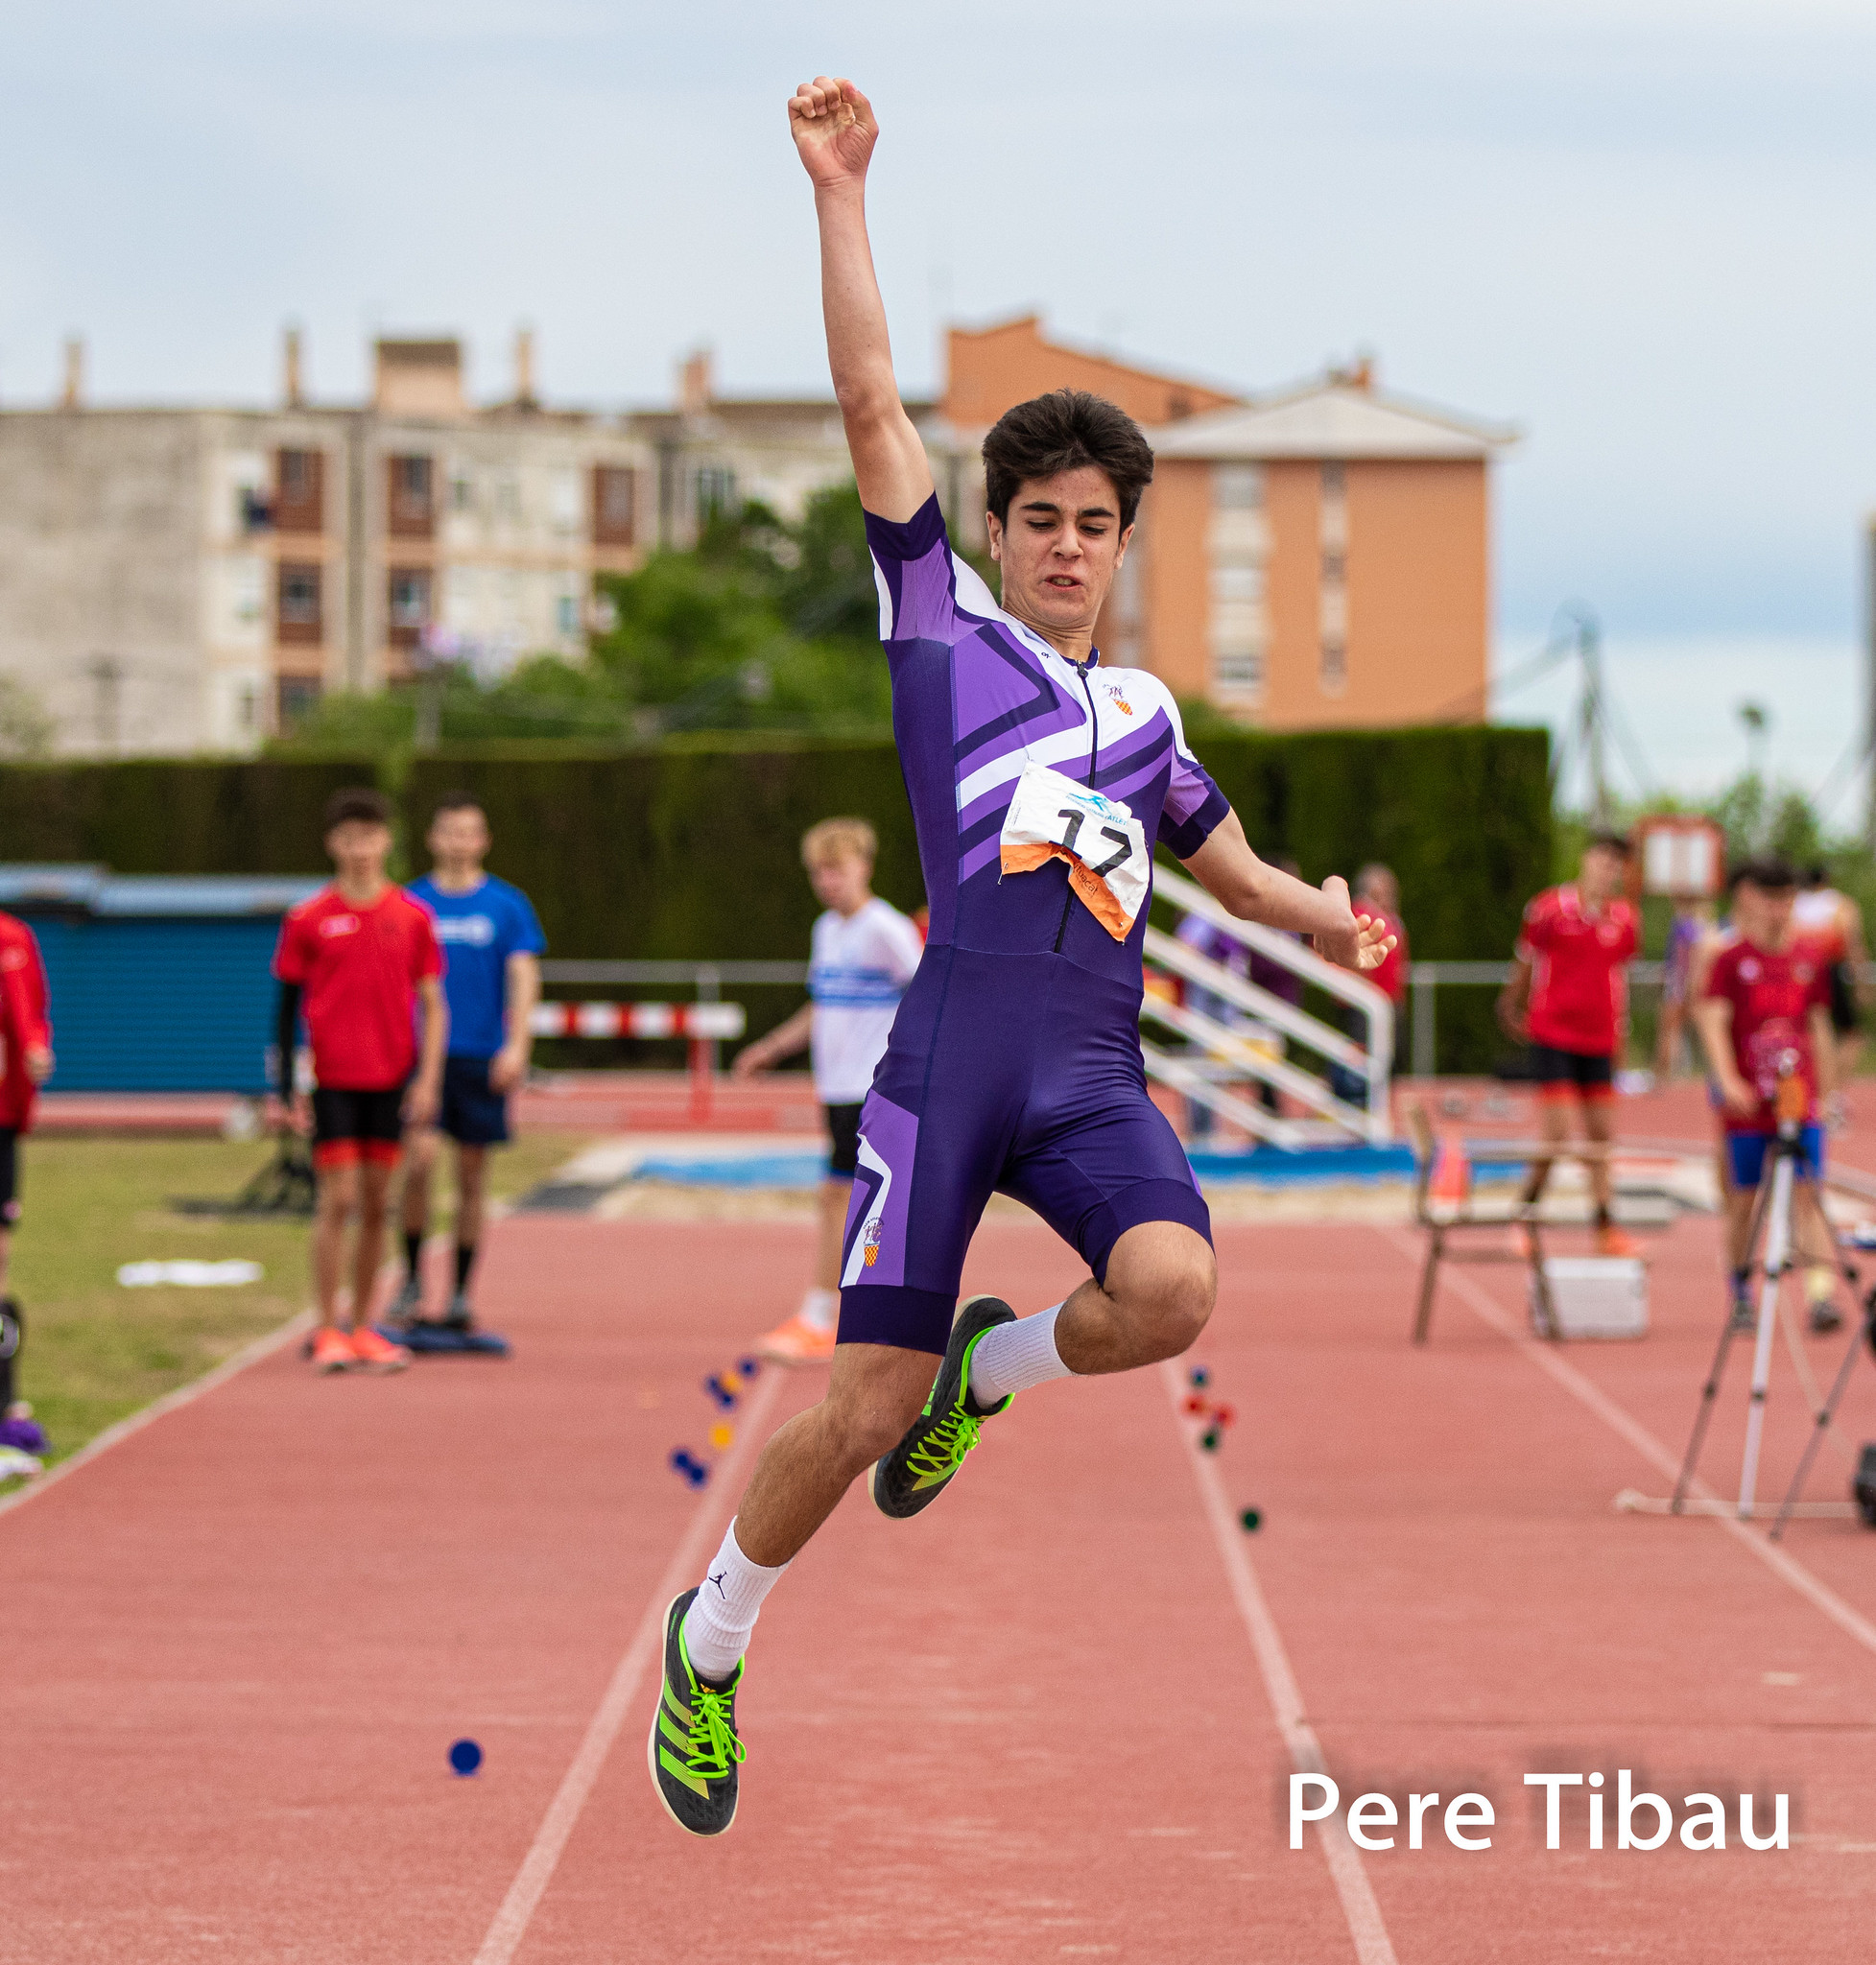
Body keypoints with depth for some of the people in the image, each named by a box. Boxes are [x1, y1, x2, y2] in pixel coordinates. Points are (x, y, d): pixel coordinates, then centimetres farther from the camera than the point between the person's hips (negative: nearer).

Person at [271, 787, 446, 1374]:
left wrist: (427, 1079, -3)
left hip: (390, 1079, 2)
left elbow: (433, 1005, 6)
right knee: (338, 1200, -7)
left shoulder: (411, 917, 4)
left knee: (376, 1204, 6)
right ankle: (327, 1331, -1)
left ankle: (362, 1328, 14)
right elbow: (287, 1005, 3)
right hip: (331, 1079, -2)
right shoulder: (308, 920, -1)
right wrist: (289, 1087, -3)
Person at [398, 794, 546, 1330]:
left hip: (483, 1058, 0)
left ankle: (461, 1294, 13)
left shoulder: (507, 904, 3)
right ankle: (412, 1278, -3)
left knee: (472, 1178, 5)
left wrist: (516, 1045, -17)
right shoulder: (412, 902, 5)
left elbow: (524, 977, -4)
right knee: (419, 1160, -17)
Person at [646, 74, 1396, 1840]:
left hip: (1095, 1070, 4)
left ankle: (993, 1365, 7)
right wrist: (839, 190, 4)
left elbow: (1225, 862, 39)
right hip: (954, 1048, -3)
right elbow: (871, 405, 7)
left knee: (1170, 1292, -27)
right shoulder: (944, 621, 13)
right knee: (862, 1404, -8)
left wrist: (1322, 916, 20)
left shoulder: (1143, 708, 25)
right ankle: (708, 1644, 17)